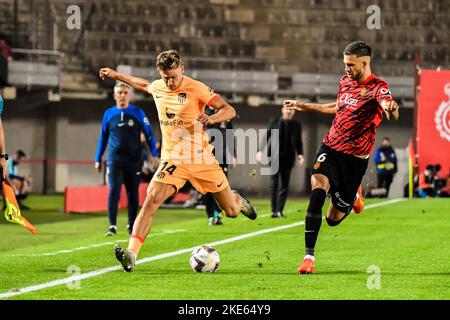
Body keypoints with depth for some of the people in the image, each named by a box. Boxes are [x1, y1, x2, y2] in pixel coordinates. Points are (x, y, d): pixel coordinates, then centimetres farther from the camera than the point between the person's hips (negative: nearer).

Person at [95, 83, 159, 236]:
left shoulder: (138, 113, 3)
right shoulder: (109, 114, 7)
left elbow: (149, 134, 5)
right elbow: (103, 137, 16)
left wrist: (154, 154, -4)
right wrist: (98, 159, 15)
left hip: (133, 160, 0)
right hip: (114, 160, 0)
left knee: (133, 194, 6)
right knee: (113, 192, -12)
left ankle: (132, 225, 18)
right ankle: (112, 226, -14)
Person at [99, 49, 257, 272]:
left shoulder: (195, 88, -12)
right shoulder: (157, 88, 3)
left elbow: (229, 110, -16)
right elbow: (144, 85, 29)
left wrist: (212, 118, -36)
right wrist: (116, 76, 32)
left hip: (201, 159, -2)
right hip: (172, 159, 2)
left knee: (231, 211, 8)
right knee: (152, 200, -23)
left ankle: (237, 200, 47)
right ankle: (131, 253, -29)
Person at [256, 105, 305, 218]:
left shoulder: (296, 125, 9)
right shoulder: (274, 121, 4)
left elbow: (299, 142, 10)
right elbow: (266, 136, 2)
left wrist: (300, 154, -7)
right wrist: (260, 150, -9)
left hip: (288, 158, 2)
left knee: (284, 185, 1)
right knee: (274, 184, -3)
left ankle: (279, 210, 6)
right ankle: (274, 210, 2)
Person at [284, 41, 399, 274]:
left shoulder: (377, 87, -12)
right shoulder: (345, 81, 10)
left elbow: (392, 113, -33)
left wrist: (391, 108, -59)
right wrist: (302, 106, 37)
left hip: (355, 157, -4)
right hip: (331, 147, 4)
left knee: (334, 218, 3)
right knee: (318, 187, -26)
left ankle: (353, 195, 40)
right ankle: (309, 256, -23)